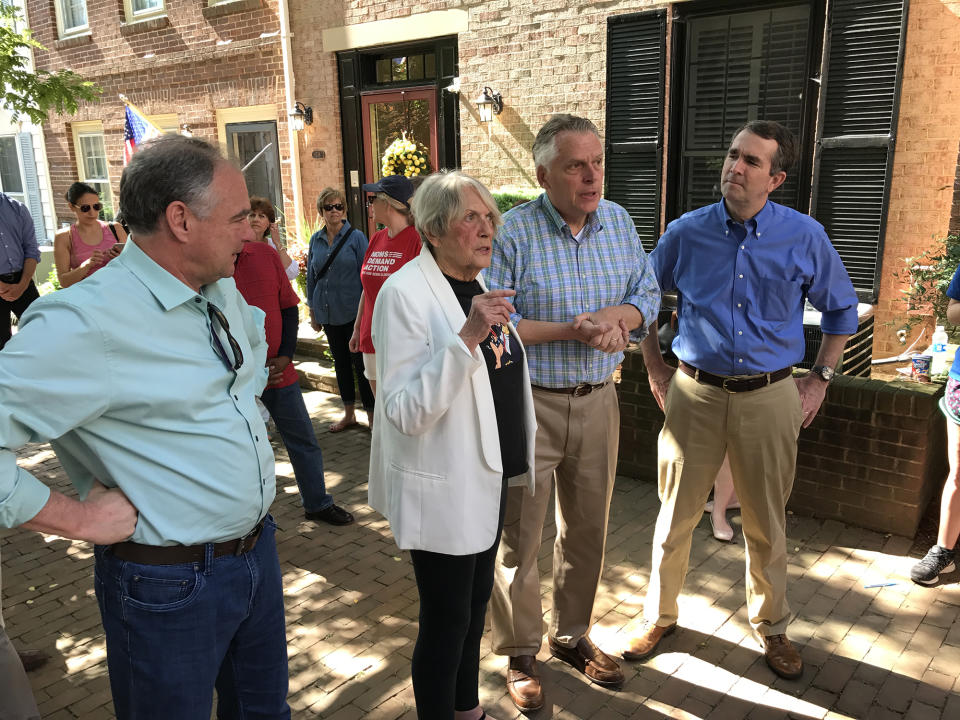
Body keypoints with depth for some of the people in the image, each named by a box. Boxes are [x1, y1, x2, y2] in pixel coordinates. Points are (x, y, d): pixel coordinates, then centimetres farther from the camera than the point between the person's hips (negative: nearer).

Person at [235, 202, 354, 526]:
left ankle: (317, 503, 33)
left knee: (304, 440, 15)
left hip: (279, 372, 4)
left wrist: (285, 356, -5)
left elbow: (289, 307, 6)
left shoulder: (266, 254, 1)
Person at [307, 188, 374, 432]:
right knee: (340, 362, 14)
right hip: (328, 313, 5)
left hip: (353, 311, -5)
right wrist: (312, 312, 12)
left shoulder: (356, 237, -5)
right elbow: (311, 276, 13)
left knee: (360, 362, -1)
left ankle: (372, 415, 9)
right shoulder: (316, 240, 7)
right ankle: (348, 413, 26)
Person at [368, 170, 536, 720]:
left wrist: (521, 449, 22)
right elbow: (405, 412, -26)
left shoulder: (482, 283, 5)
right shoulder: (406, 293, -20)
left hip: (489, 475, 8)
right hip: (442, 489, -8)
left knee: (476, 602, 23)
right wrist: (467, 336, -34)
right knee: (446, 621, 7)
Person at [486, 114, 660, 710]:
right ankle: (521, 652, 28)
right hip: (528, 404, -5)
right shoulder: (513, 232, -13)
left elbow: (648, 295, 10)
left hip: (598, 402, 5)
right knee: (520, 536, 7)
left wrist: (618, 315, -13)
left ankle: (573, 634, 40)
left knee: (588, 530, 17)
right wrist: (569, 330, -23)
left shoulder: (619, 222, 4)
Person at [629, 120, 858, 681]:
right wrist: (656, 369, 8)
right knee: (676, 515, 8)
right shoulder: (687, 233, -2)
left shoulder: (805, 237, -2)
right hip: (695, 393, 0)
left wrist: (820, 378, 7)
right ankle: (660, 615, 29)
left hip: (771, 397, 0)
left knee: (767, 523, 13)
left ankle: (772, 626, 36)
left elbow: (842, 308, 12)